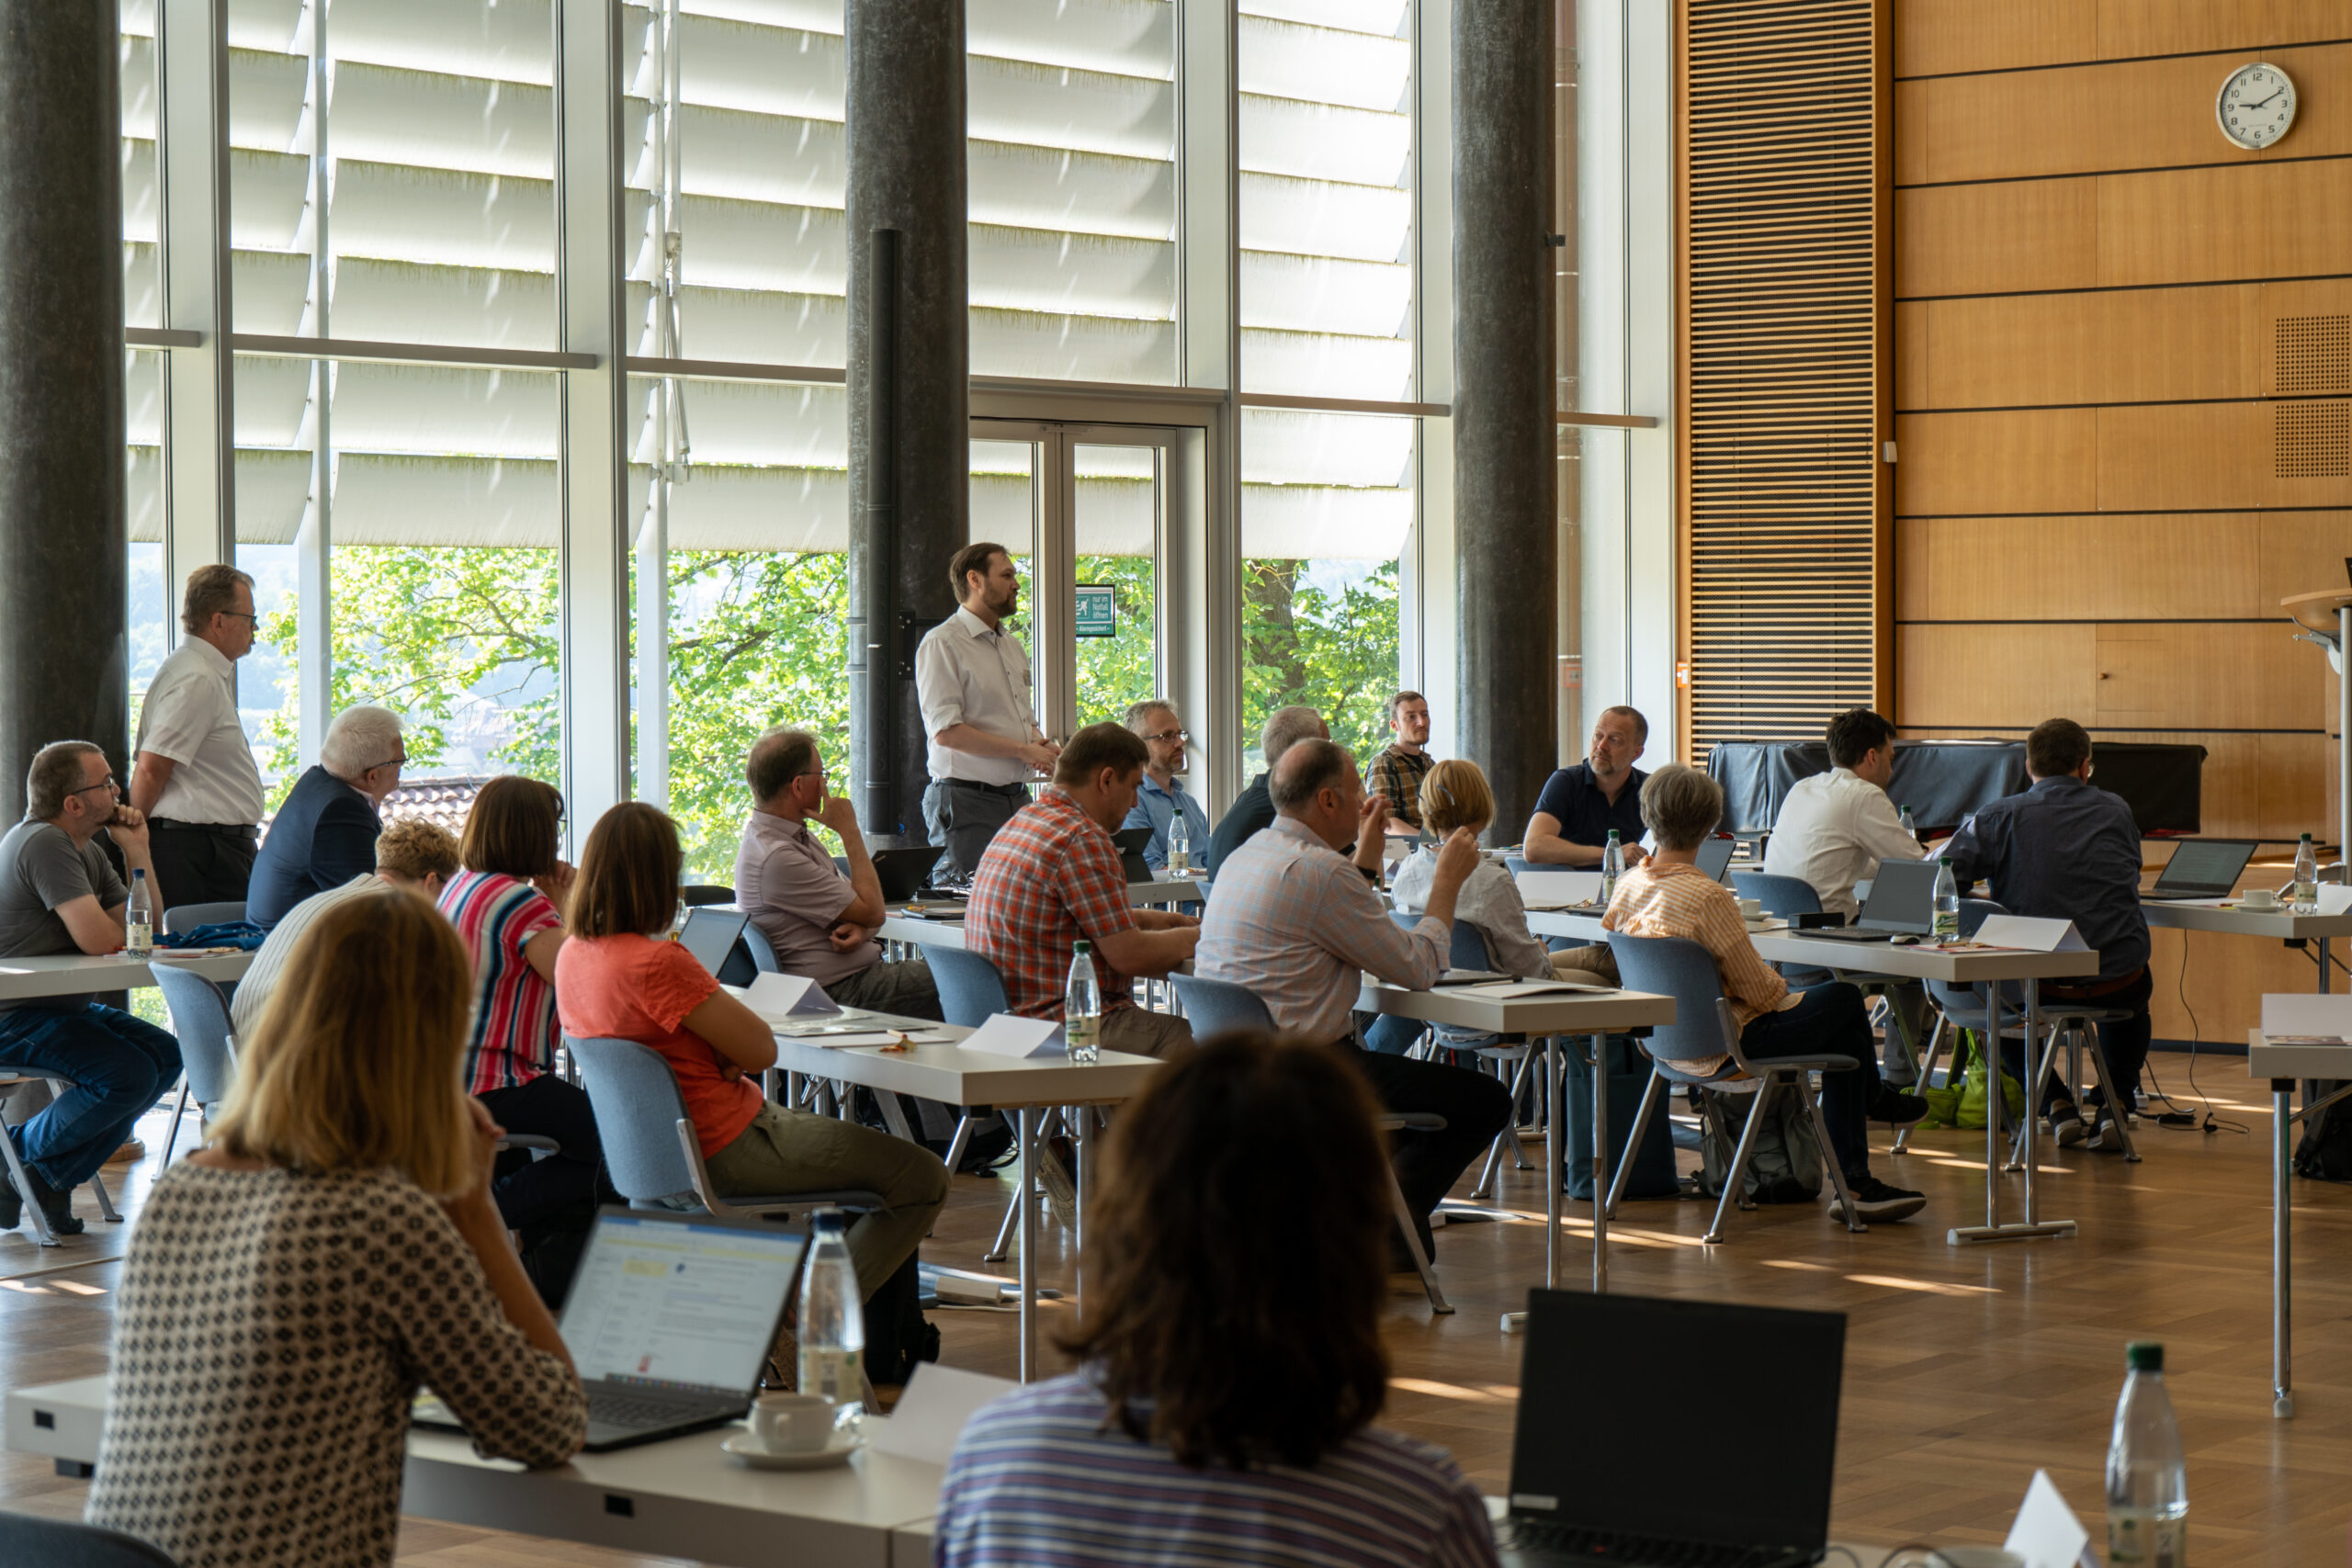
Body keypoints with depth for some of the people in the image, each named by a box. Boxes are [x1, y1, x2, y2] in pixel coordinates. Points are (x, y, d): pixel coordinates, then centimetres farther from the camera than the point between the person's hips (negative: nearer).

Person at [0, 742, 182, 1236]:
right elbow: (97, 940, -25)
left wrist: (137, 851, 3)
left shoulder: (88, 851, 14)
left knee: (164, 1055, -3)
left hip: (61, 1006, 10)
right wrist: (124, 925, 0)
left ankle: (55, 1175, 1)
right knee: (128, 1076, -24)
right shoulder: (45, 843, -17)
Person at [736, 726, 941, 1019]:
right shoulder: (775, 857, -20)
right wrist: (849, 830, -9)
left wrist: (859, 928, -11)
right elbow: (873, 911, -16)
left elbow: (861, 909, 14)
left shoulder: (798, 836, 14)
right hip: (840, 992, -10)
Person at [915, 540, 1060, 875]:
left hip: (1018, 798, 8)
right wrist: (1024, 750, -15)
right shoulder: (942, 643, -7)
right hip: (966, 801, -8)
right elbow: (946, 732, -16)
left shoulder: (1013, 646, 20)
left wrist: (1041, 744, 2)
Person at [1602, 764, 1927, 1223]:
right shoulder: (1708, 896, -28)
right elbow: (1757, 988, -21)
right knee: (1845, 999, 12)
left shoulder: (1629, 885, -5)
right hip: (1723, 1046, -8)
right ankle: (1875, 1098, 43)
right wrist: (1786, 991, 6)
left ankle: (1854, 1184, 28)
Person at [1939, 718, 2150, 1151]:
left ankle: (2056, 1104, 18)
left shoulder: (2000, 817, -4)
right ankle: (2112, 1102, 19)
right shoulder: (2117, 812, 5)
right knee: (2132, 999, 39)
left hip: (2037, 983, -2)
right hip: (2116, 978, 2)